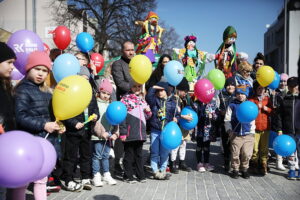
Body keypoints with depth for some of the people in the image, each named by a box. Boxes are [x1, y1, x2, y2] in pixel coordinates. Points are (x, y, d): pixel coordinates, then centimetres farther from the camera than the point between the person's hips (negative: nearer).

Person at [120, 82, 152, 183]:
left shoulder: (142, 100, 15)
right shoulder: (126, 98, -5)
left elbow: (146, 116, 26)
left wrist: (148, 112, 2)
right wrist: (123, 132, -16)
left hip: (141, 133, 6)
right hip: (130, 133, -6)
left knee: (139, 155, 15)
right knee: (129, 155, 5)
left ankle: (141, 175, 24)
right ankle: (128, 176, 16)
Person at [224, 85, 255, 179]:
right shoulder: (232, 105, 3)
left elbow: (253, 120, 14)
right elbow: (227, 119, 3)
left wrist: (252, 132, 9)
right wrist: (229, 130, -6)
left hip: (248, 135, 1)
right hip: (235, 135, -1)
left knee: (247, 154, 1)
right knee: (235, 154, 4)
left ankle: (244, 169, 20)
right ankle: (235, 169, 21)